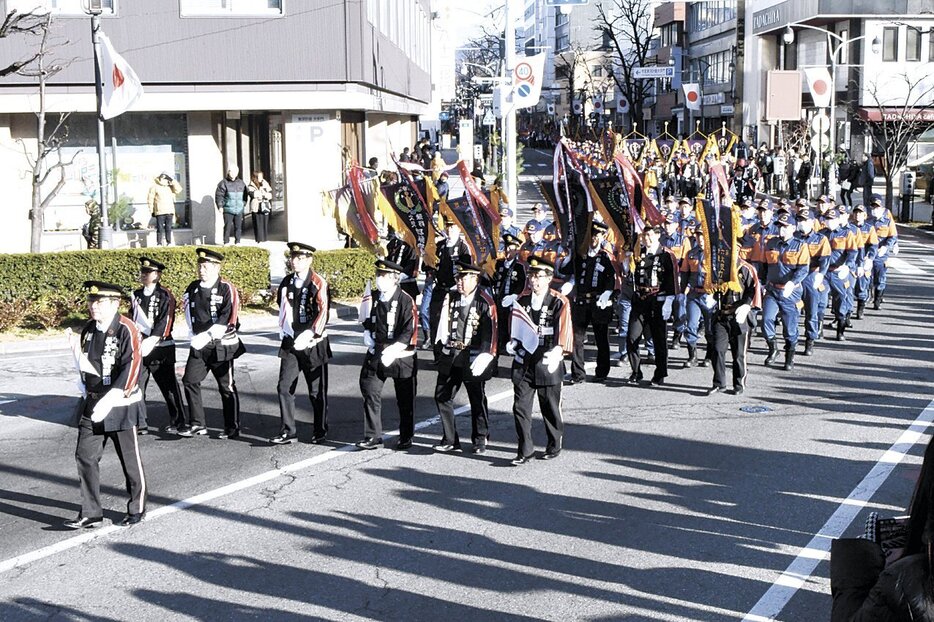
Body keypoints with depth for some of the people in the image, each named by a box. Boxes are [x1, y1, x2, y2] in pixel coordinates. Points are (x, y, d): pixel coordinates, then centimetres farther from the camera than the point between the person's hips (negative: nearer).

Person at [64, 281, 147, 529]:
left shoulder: (126, 329, -15)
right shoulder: (88, 329, 8)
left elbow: (132, 367, -22)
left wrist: (111, 398, -28)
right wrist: (77, 348, -2)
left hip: (121, 405, -7)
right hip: (92, 405, 7)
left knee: (130, 459, 7)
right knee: (85, 457, 3)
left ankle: (137, 509, 24)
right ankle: (90, 514, 11)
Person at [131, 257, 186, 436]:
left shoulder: (165, 295, -6)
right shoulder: (136, 295, 12)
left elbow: (165, 322, -13)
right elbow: (132, 319, 15)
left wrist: (151, 341, -21)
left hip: (160, 348, -5)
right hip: (138, 347, 5)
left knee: (168, 385, 4)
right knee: (136, 385, 1)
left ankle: (178, 421, 16)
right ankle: (138, 423, 8)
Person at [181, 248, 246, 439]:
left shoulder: (226, 289, -10)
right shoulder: (193, 288, 7)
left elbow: (228, 318, -16)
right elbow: (189, 312, 16)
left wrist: (206, 336, -21)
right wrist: (194, 335, 3)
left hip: (221, 345, -5)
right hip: (198, 345, 5)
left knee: (226, 387, 3)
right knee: (190, 380, -2)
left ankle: (232, 428, 13)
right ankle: (198, 424, 7)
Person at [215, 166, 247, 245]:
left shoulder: (241, 183, 12)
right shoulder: (224, 183, -3)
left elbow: (245, 194, 23)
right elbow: (219, 195, -4)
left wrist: (243, 203, 13)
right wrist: (220, 206, -9)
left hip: (239, 210, 4)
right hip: (228, 210, -4)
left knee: (238, 227, 6)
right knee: (227, 227, -6)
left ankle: (237, 242, 14)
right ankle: (226, 242, 1)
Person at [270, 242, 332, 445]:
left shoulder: (318, 283, -11)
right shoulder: (287, 282, 7)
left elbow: (323, 312, -21)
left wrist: (310, 334, -31)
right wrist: (284, 331, 14)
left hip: (313, 344, -5)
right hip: (290, 342, 5)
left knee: (317, 391, 6)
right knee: (284, 387, -1)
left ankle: (320, 431, 20)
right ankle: (288, 431, 5)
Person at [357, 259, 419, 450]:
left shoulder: (406, 300, -14)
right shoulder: (373, 297, 4)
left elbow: (409, 331, -18)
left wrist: (393, 350, -27)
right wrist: (367, 333, 3)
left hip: (401, 355, -5)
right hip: (376, 354, 5)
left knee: (405, 399, 8)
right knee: (370, 394, -1)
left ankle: (406, 437, 23)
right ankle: (373, 436, 6)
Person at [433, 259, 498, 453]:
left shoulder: (485, 302, -8)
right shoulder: (450, 297, 6)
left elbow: (491, 332, -10)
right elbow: (444, 323, 12)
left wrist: (484, 357, -16)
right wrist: (445, 345, 4)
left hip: (473, 359, -5)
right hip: (450, 356, 5)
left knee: (477, 401, 7)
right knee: (442, 397, 4)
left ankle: (480, 440, 22)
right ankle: (450, 439, 14)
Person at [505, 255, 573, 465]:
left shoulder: (559, 302, -7)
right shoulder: (522, 299, 7)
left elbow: (564, 329, -14)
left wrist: (558, 350, -30)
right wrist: (513, 343, 0)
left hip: (547, 363, -4)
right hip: (523, 363, 4)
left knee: (550, 408, 9)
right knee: (520, 406, -2)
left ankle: (555, 445, 28)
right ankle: (525, 450, 5)